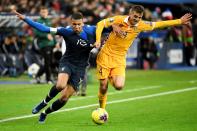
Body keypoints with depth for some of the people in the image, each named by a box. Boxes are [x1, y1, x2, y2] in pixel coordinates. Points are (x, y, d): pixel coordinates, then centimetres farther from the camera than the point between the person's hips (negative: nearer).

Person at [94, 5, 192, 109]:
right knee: (103, 86, -4)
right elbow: (101, 24, -8)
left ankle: (111, 77, 16)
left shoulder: (141, 25, -4)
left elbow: (159, 24, 6)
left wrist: (179, 21, 8)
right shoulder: (119, 19, -13)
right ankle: (101, 109, 20)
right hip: (106, 55, -2)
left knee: (119, 86, -18)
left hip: (120, 58, 2)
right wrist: (98, 40, -20)